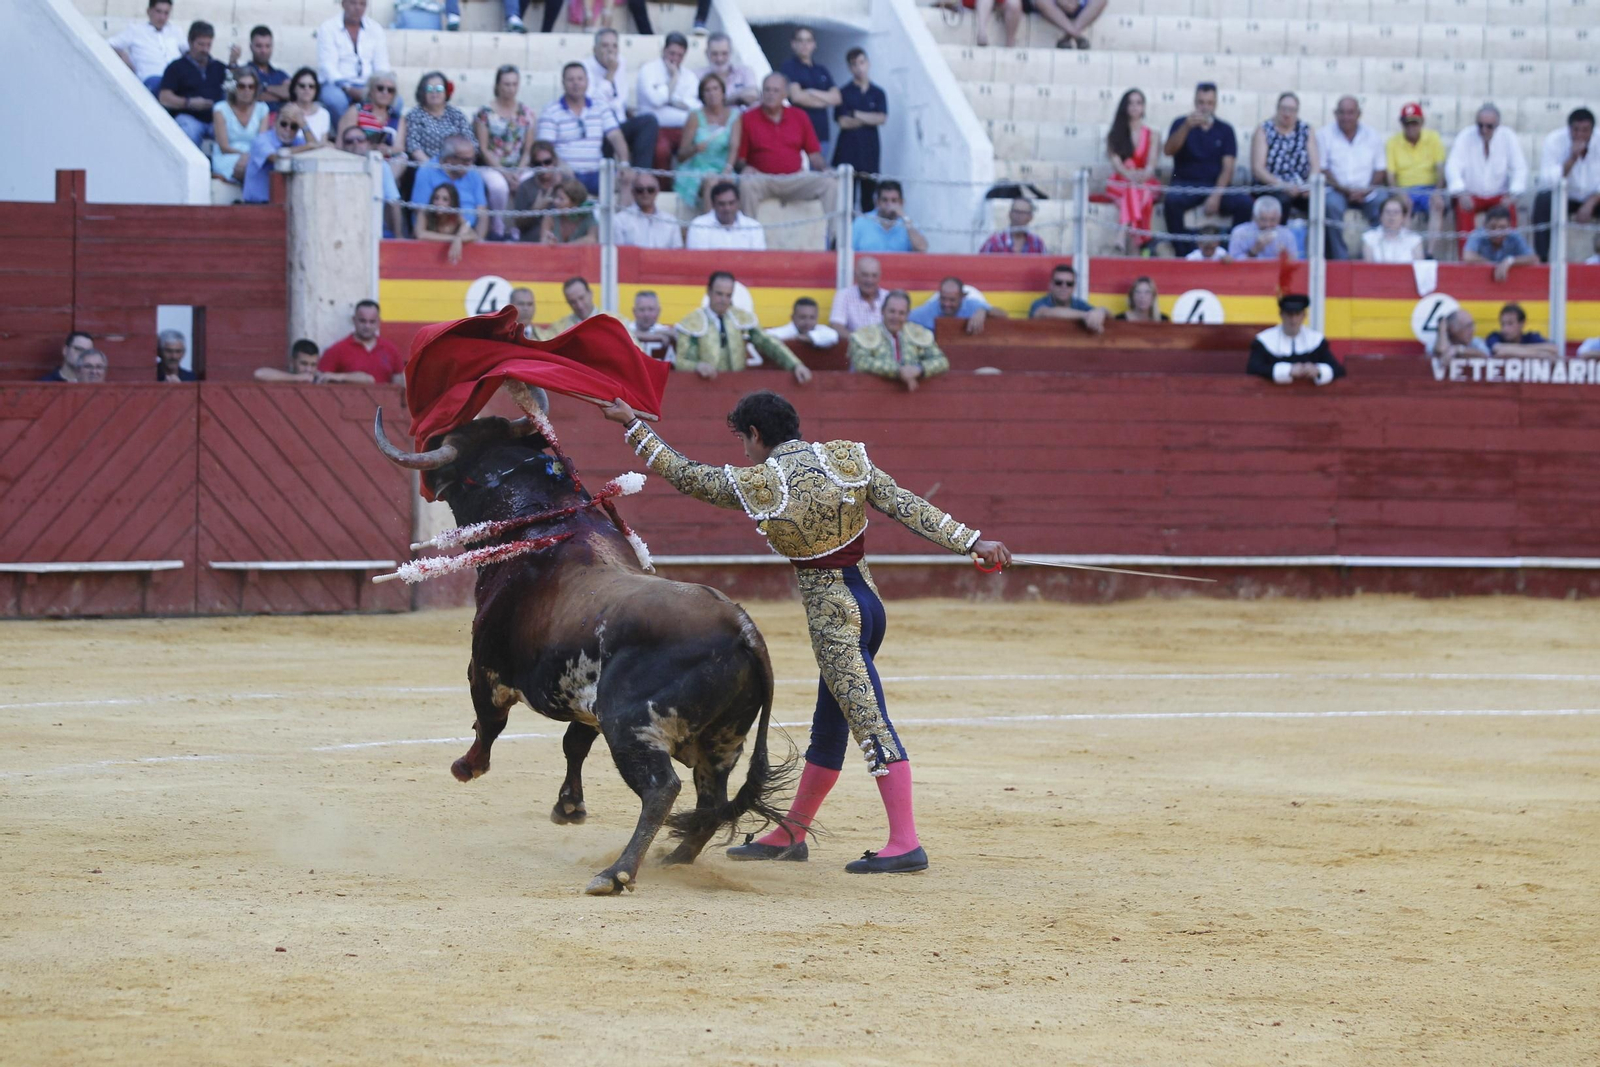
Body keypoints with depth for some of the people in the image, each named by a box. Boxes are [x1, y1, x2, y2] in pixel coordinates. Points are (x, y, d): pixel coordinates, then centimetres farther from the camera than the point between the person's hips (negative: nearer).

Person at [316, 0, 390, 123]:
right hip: (337, 85, -3)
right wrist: (349, 89, -25)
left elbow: (381, 64, 5)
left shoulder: (375, 29, 10)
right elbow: (327, 66, -9)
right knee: (335, 99, -39)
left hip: (367, 85, 3)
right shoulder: (328, 28, 0)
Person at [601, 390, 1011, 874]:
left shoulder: (755, 486, -11)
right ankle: (791, 834, 27)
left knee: (871, 725, -9)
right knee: (829, 725, 15)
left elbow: (683, 474, 1)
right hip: (867, 599, 7)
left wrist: (632, 425, 12)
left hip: (830, 612, -7)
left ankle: (906, 843, -12)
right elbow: (908, 507, -4)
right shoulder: (847, 458, 1)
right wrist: (972, 542, -4)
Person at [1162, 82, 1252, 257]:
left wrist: (1216, 196, -15)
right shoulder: (1181, 124, 8)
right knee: (1171, 200, -35)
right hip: (1186, 185, -1)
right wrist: (1187, 127, -25)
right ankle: (1184, 253, -29)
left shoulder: (1225, 130, 9)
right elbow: (1168, 150, -9)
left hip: (1216, 185, 1)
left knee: (1243, 202, -28)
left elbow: (1227, 167, 1)